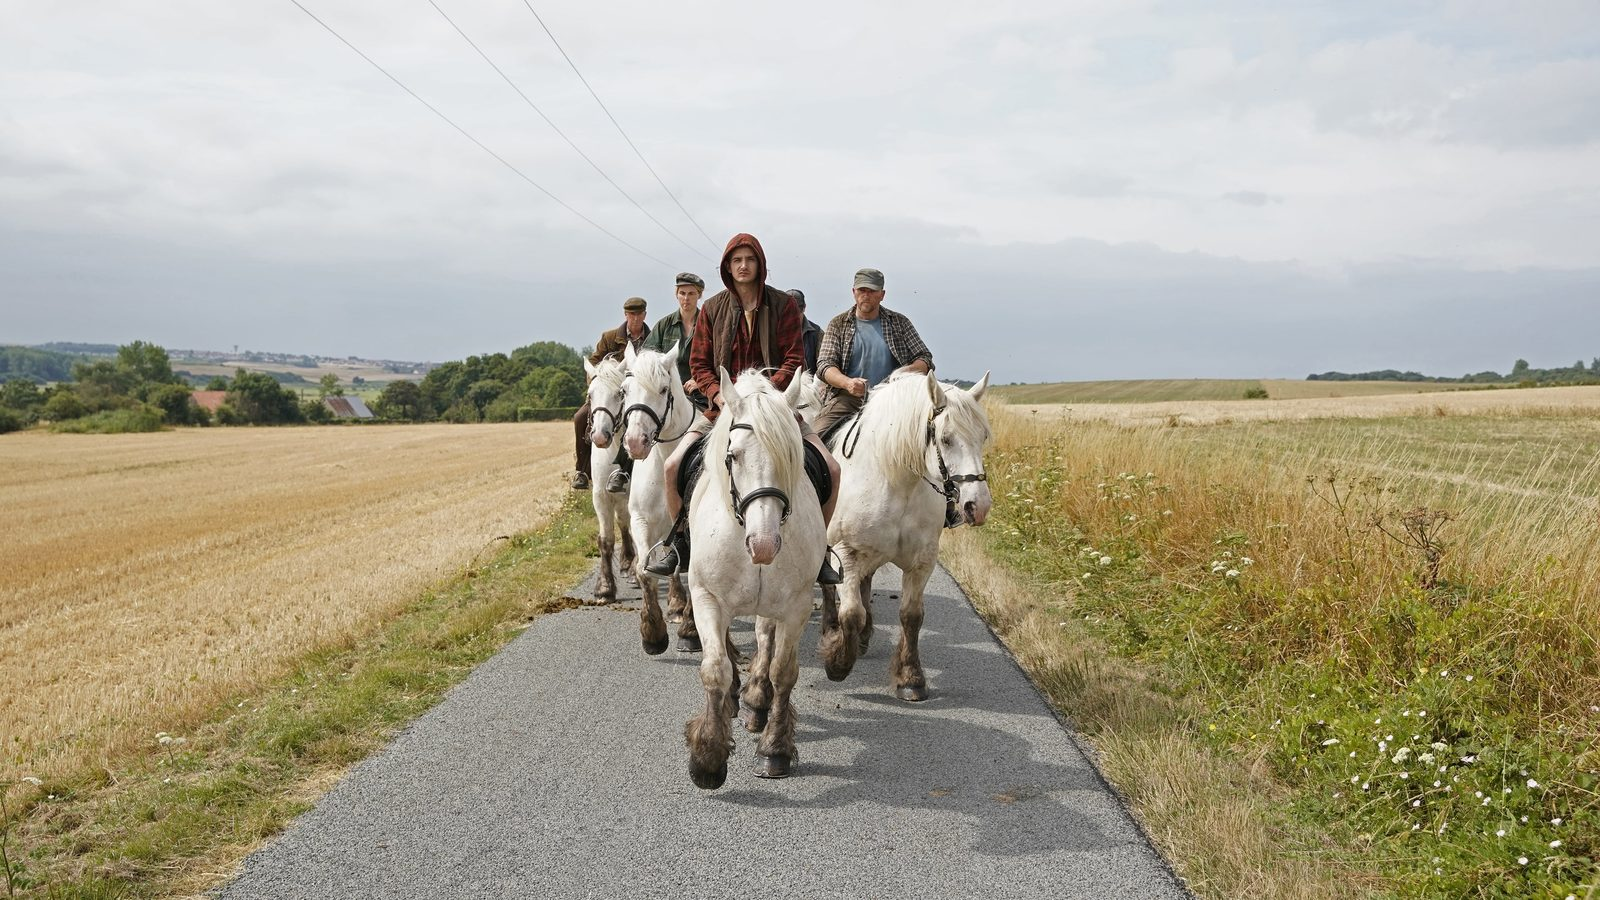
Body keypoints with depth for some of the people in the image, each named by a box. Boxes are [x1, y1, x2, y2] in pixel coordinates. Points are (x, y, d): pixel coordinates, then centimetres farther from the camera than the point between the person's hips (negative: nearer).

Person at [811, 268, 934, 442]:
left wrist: (910, 370, -14)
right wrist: (847, 383, -20)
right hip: (847, 397, -1)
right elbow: (824, 364, 2)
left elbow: (925, 359, 12)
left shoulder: (899, 323, 15)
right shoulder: (838, 324, 13)